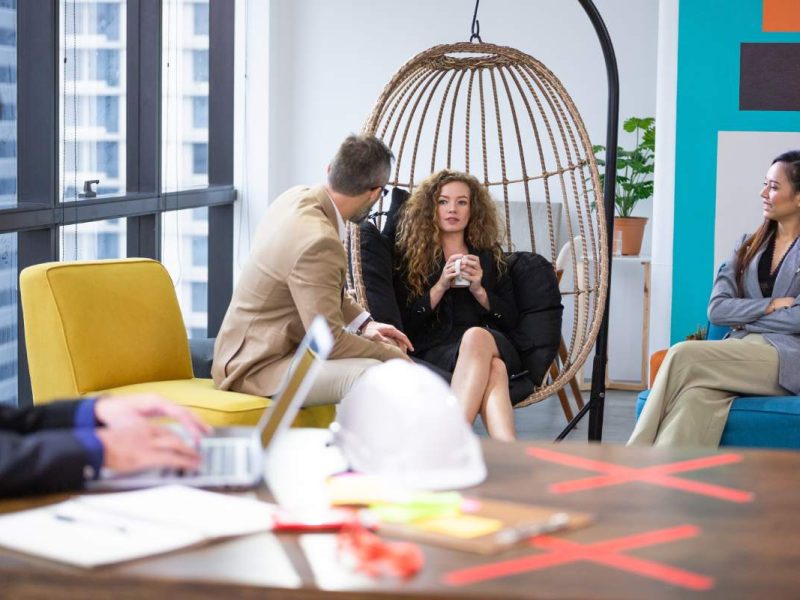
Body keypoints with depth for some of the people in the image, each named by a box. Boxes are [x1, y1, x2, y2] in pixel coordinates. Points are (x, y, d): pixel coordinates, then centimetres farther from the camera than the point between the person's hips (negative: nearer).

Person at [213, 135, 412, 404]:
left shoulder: (299, 197, 1)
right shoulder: (318, 241, -28)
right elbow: (328, 340, -22)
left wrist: (363, 323, 11)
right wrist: (391, 355, -9)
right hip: (259, 366, -11)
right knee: (369, 375, -31)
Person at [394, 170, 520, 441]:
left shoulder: (490, 257, 22)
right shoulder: (412, 256, 15)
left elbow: (510, 320, 15)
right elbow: (404, 324, 5)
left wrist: (479, 291, -2)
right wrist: (440, 287, -7)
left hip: (492, 344, 2)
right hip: (434, 351, -2)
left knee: (476, 336, -39)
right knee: (493, 370, -38)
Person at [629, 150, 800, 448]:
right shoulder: (749, 246, 21)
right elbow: (716, 309, 8)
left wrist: (743, 317, -1)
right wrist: (770, 306, -4)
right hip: (743, 353, 4)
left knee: (685, 356, -26)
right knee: (697, 395, -32)